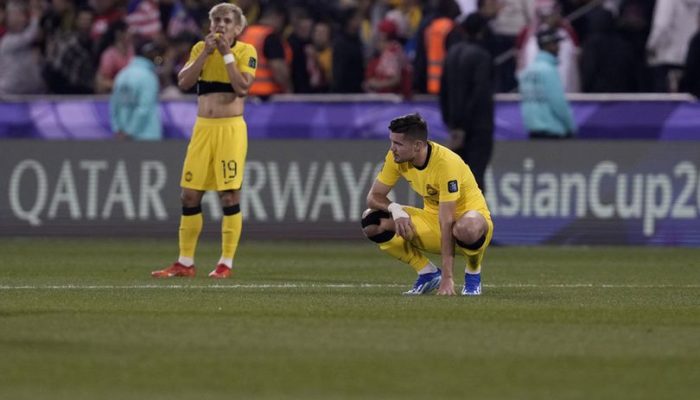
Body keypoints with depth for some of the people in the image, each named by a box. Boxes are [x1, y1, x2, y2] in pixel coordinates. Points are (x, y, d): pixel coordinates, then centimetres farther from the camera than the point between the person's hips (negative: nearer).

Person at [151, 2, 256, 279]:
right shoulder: (200, 48, 10)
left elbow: (242, 87, -16)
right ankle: (185, 263, 10)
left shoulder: (246, 51, -1)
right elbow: (183, 82, -3)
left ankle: (226, 263, 0)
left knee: (230, 194, -6)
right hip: (203, 128, 4)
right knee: (190, 194, 3)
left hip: (231, 128, -4)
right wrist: (206, 52, -8)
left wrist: (226, 54, -13)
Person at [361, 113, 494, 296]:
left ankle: (473, 273, -9)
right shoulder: (396, 157, -11)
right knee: (372, 221, -13)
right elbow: (374, 196, -5)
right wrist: (394, 209, -30)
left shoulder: (446, 163, -31)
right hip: (432, 218, 7)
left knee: (467, 229, -44)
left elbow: (446, 223, -34)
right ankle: (427, 273, 1)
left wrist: (447, 277, -36)